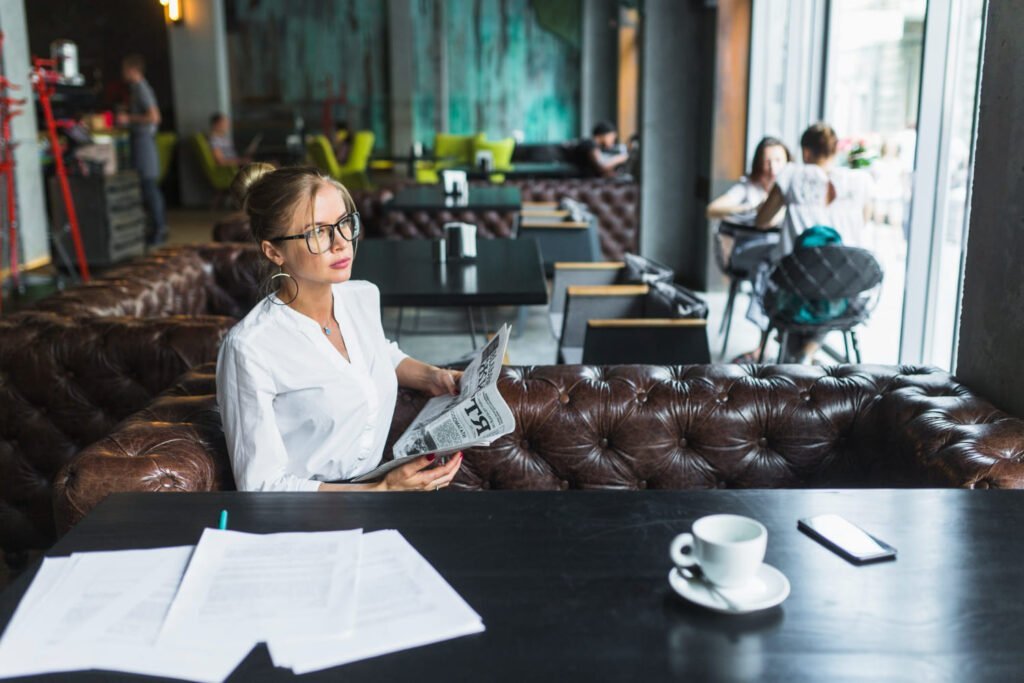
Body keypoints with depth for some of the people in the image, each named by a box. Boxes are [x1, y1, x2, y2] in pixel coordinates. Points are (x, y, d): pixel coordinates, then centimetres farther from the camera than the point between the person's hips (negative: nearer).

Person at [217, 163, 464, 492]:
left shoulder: (364, 296, 1)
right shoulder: (249, 349, -20)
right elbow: (262, 485, -17)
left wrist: (429, 377, 6)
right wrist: (384, 488, -22)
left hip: (375, 480, 6)